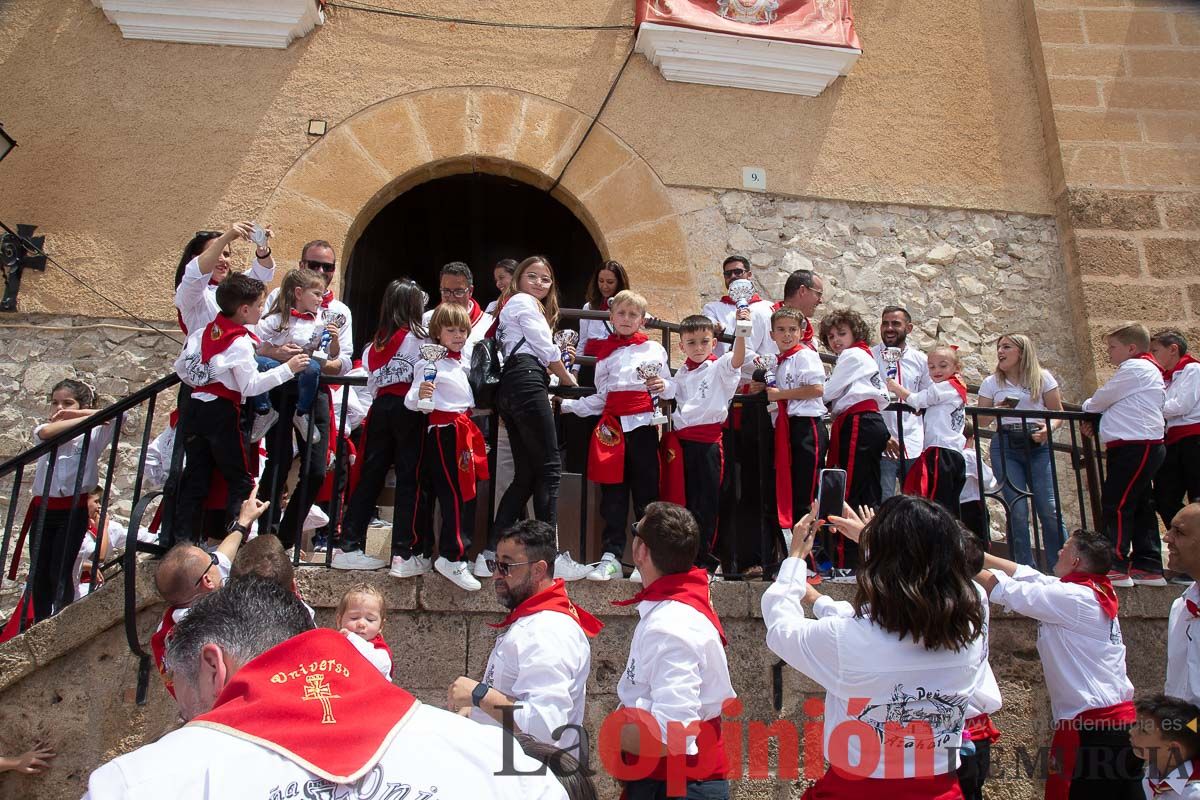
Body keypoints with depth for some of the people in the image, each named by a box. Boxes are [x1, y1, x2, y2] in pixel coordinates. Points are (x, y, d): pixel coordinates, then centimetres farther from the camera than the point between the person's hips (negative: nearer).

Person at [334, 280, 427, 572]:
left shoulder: (377, 341, 13)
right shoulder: (417, 337, -3)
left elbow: (371, 380, 13)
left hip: (381, 406, 5)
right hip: (408, 408, -5)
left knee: (370, 476, 9)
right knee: (408, 479, -2)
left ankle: (348, 545, 12)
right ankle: (402, 554, -3)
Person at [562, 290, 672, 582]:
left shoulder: (653, 348, 8)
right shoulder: (603, 351, 15)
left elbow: (670, 387, 11)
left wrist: (664, 386, -11)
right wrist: (567, 405, 11)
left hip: (642, 425, -3)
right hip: (612, 426, 3)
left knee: (645, 492, -1)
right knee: (612, 494, 2)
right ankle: (611, 557, 6)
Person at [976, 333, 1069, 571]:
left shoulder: (1042, 378, 6)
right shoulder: (991, 383, 10)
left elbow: (1058, 412, 7)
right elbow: (981, 421, 11)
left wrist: (1048, 428, -14)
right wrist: (996, 411, -9)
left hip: (1038, 446, -1)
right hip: (1005, 447, 1)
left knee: (1049, 509, -8)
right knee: (1017, 510, -5)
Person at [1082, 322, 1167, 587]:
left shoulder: (1134, 368, -9)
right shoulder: (1148, 370, 24)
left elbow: (1101, 399, -5)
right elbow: (1120, 408, 22)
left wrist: (1087, 407, 16)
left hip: (1134, 447, -11)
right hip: (1145, 446, 11)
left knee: (1115, 505, -10)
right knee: (1140, 506, 11)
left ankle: (1116, 566, -11)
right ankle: (1148, 566, 14)